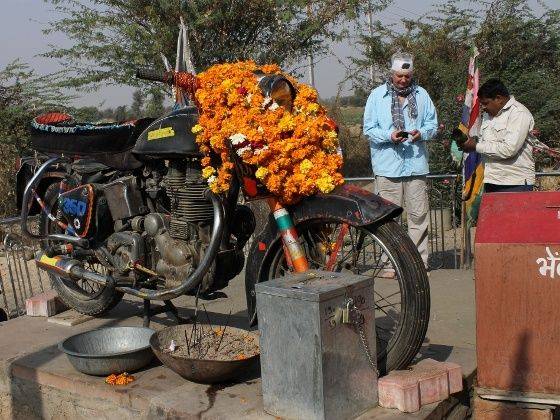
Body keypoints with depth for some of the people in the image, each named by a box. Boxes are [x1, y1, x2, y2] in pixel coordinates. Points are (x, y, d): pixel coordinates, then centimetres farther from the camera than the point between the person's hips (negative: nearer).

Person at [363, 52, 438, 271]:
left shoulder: (422, 95, 13)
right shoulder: (377, 95, 5)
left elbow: (432, 123, 16)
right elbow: (368, 129, 2)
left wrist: (421, 133, -6)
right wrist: (389, 136, -15)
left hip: (416, 164, 2)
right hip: (387, 166, -2)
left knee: (418, 215, 4)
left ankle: (420, 262, 12)